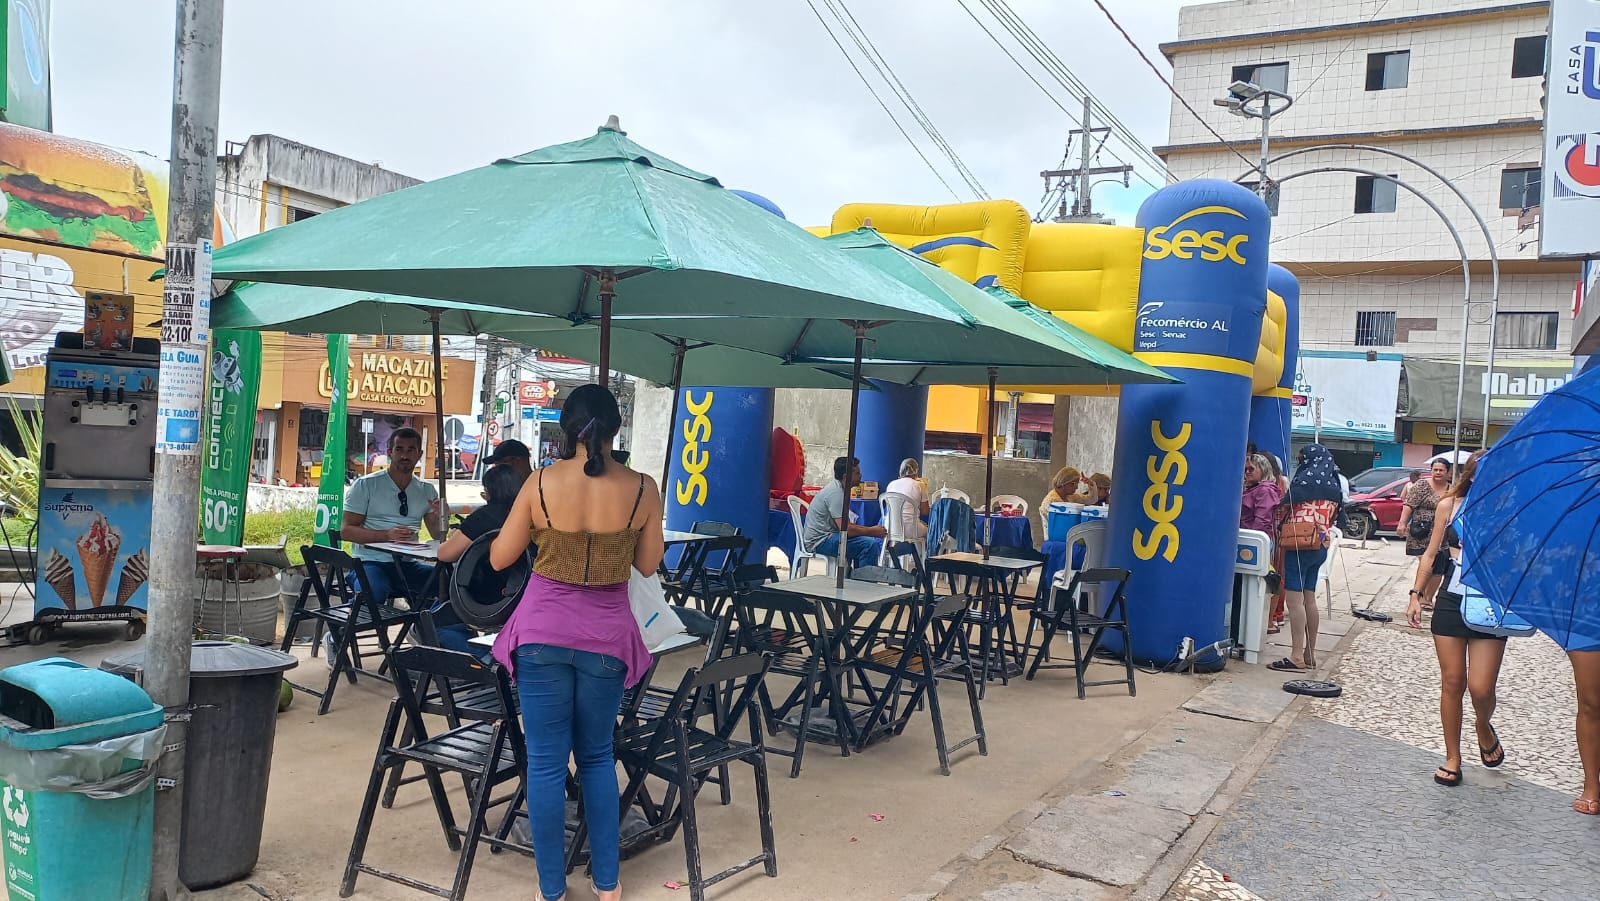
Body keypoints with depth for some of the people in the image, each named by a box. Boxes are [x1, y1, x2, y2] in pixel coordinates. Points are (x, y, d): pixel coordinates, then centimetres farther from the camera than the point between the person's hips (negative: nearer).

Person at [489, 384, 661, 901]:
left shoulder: (540, 484, -9)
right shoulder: (642, 489, -8)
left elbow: (499, 558, 2)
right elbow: (647, 564, 4)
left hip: (542, 634, -1)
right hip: (607, 637, 1)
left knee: (546, 762, 8)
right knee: (597, 757, 18)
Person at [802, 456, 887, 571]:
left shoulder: (836, 488, 14)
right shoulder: (836, 493, -18)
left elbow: (846, 525, 19)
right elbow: (846, 529, -24)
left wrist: (870, 529, 6)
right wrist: (872, 531, -10)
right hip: (819, 541, -11)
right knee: (869, 545, -23)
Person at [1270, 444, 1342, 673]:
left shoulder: (1305, 479, -8)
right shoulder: (1333, 485, 14)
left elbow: (1287, 507, -1)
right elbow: (1334, 517, 17)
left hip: (1300, 545, -9)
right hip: (1321, 547, 9)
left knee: (1294, 600, -10)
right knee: (1309, 600, 14)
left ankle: (1297, 656, -13)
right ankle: (1310, 654, 18)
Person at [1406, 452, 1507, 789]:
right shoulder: (1449, 506, 4)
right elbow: (1432, 553, 9)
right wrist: (1416, 594, 6)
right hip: (1451, 601, 2)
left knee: (1481, 688, -7)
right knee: (1452, 682, 5)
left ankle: (1484, 729, 29)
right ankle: (1452, 758, 18)